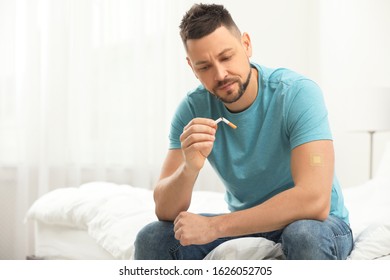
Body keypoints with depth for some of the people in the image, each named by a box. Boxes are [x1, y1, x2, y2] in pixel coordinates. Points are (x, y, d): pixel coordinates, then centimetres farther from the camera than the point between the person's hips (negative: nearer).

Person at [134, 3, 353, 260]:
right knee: (152, 239, -13)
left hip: (316, 223, -4)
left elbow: (314, 201, -35)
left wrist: (214, 226, -30)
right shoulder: (193, 110, -10)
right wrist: (189, 168, -36)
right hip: (245, 224, 4)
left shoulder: (297, 93, -23)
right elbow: (166, 212, -13)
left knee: (305, 235, -38)